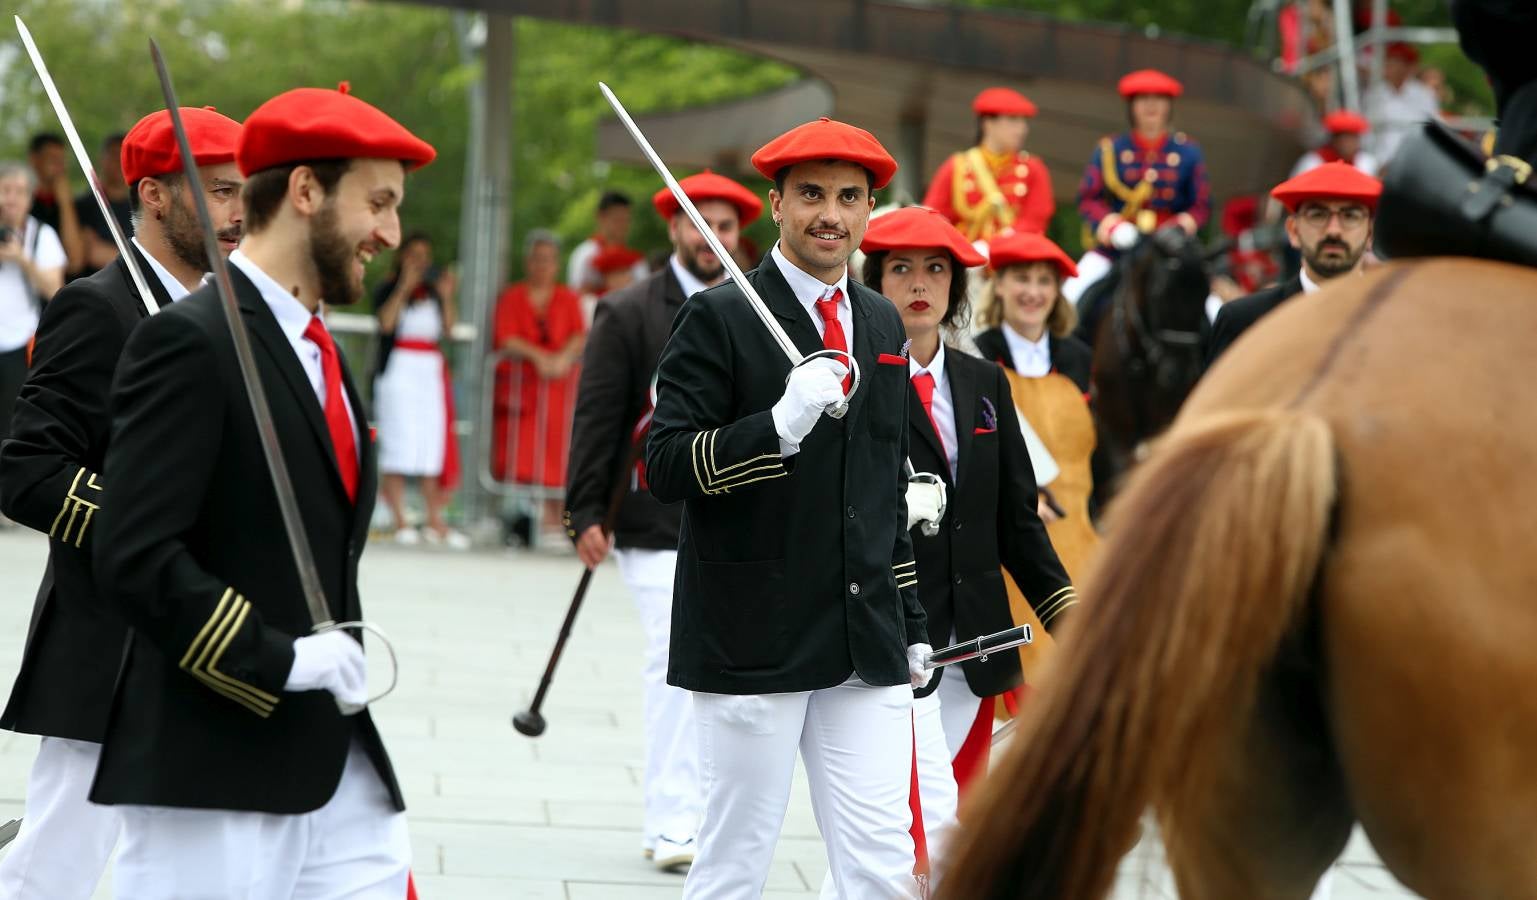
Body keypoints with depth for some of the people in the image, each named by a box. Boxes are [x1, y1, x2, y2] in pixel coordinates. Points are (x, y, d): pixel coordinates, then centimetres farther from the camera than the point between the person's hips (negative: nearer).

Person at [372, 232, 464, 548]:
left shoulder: (433, 290, 16)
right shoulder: (387, 289, 4)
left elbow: (448, 328, 8)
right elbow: (386, 322, -13)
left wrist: (446, 297, -4)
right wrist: (405, 287, -12)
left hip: (432, 371, 5)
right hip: (399, 368, -5)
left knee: (433, 446, 1)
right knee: (398, 448, -7)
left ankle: (435, 522, 2)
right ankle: (400, 521, -8)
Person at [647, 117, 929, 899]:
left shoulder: (884, 324, 15)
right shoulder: (719, 319, -5)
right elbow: (665, 466, -13)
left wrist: (911, 624, 20)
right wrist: (779, 428, -26)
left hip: (868, 650, 5)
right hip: (752, 643, -5)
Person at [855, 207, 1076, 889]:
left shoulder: (984, 383, 14)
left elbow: (1017, 517, 13)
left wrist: (1064, 609, 4)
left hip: (974, 646, 7)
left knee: (958, 829, 10)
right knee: (933, 827, -15)